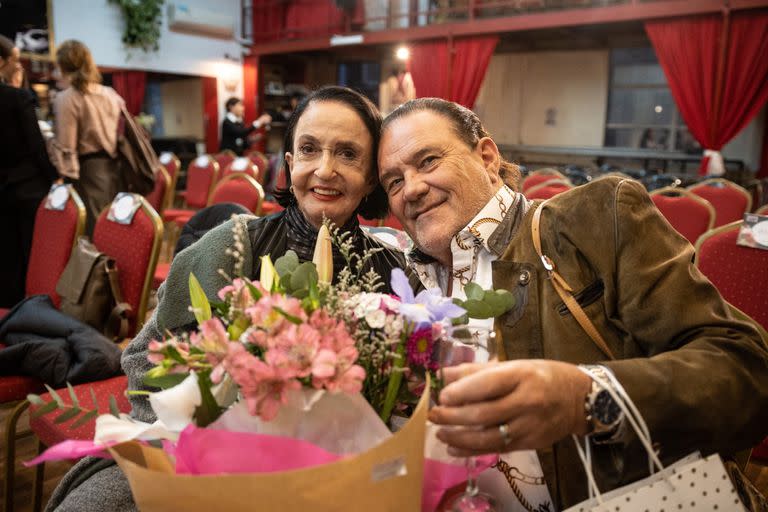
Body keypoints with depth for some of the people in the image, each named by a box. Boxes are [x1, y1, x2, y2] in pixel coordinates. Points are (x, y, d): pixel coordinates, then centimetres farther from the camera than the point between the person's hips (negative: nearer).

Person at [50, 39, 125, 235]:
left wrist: (64, 179, -5)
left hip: (88, 169, -5)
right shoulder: (111, 94, 8)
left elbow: (66, 147, -10)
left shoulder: (66, 99, -8)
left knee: (95, 230, -1)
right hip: (115, 167, 5)